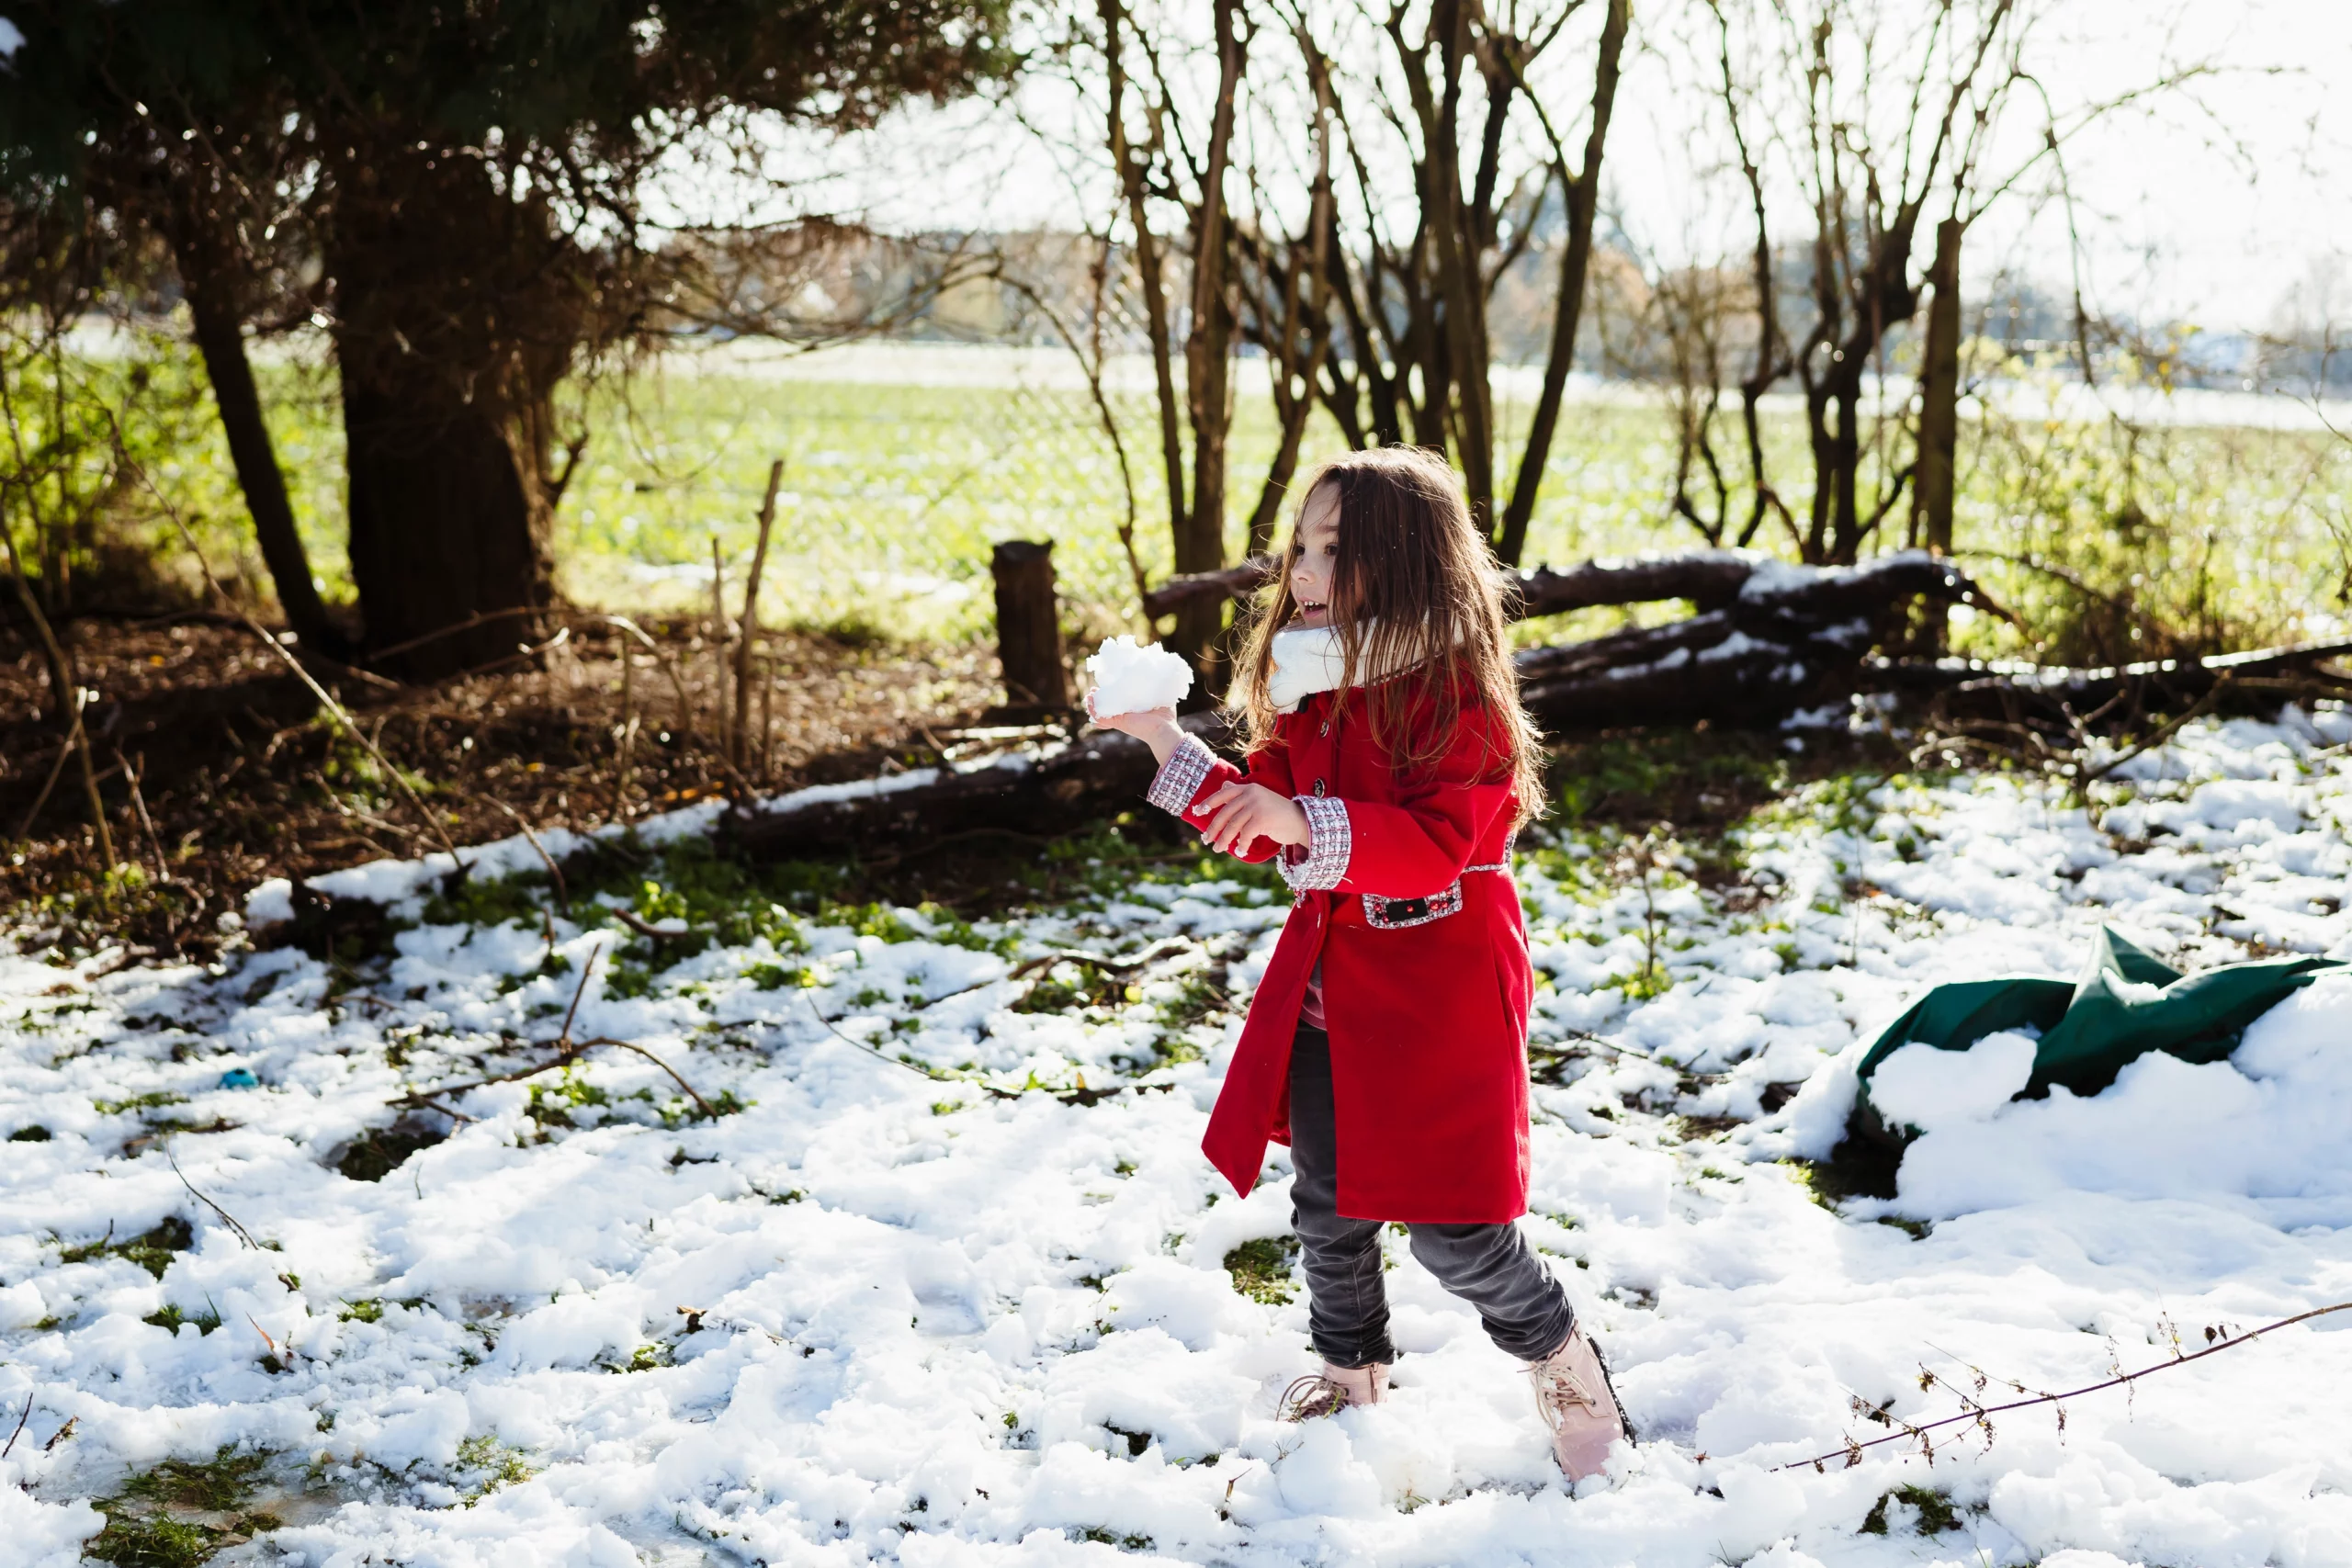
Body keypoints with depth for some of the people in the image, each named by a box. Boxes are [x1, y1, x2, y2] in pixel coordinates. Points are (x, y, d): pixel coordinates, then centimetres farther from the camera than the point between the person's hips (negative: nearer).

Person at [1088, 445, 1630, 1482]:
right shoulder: (1307, 689, 6)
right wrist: (1167, 746, 1)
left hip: (1437, 996, -7)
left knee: (1451, 1227, -3)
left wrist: (1307, 824, -38)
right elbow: (1257, 828, 12)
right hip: (1325, 991, 7)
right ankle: (1350, 1367, 40)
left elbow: (1438, 843, -27)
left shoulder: (1458, 695, -17)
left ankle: (1560, 1358, 24)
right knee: (1326, 1207, 17)